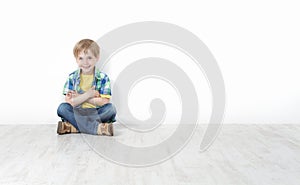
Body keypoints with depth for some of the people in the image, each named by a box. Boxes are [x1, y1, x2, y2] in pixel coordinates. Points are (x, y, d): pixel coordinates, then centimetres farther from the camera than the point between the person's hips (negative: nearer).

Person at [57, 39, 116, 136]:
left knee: (111, 109, -27)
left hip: (96, 113, -1)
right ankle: (97, 127, -33)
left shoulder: (103, 78, -3)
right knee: (62, 108, -25)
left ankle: (73, 126, -29)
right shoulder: (72, 78, 0)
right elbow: (70, 102, -9)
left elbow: (104, 102, -13)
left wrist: (80, 97, -15)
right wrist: (88, 94, -20)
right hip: (76, 113, 1)